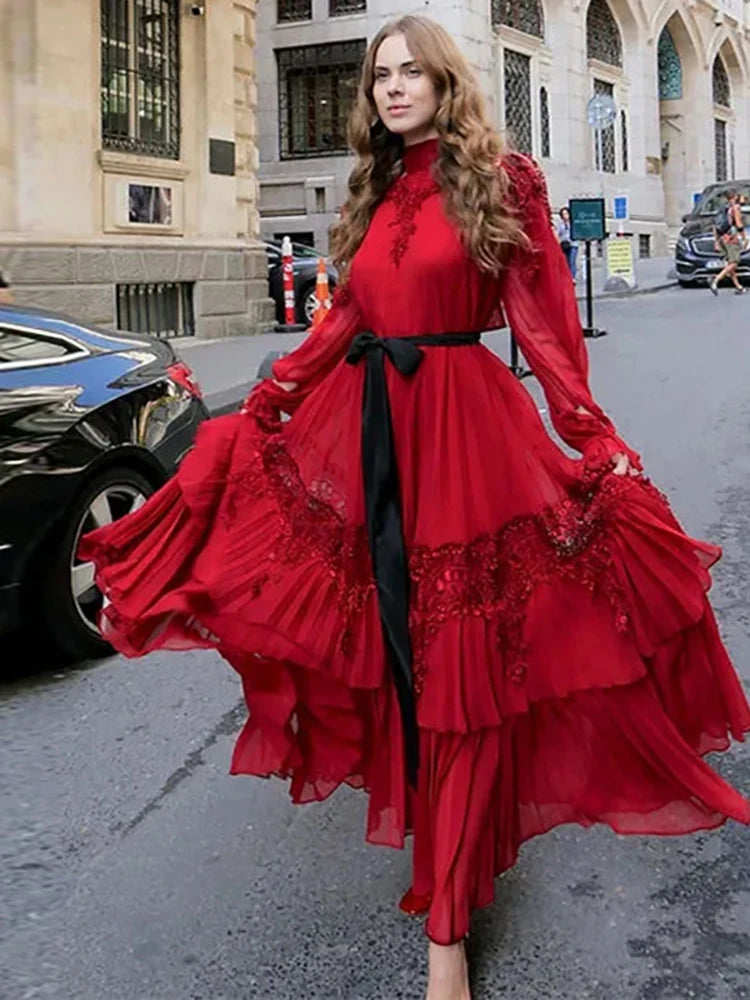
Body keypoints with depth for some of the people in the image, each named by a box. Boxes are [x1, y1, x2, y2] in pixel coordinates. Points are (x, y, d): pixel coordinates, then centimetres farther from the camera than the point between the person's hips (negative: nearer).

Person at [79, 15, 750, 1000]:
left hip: (462, 421, -6)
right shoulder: (375, 192, 16)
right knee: (387, 632, 7)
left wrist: (594, 433, -12)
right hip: (363, 423, 6)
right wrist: (263, 403, 15)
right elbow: (345, 317, 17)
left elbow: (542, 320, -4)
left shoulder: (503, 180, 1)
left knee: (455, 658, -3)